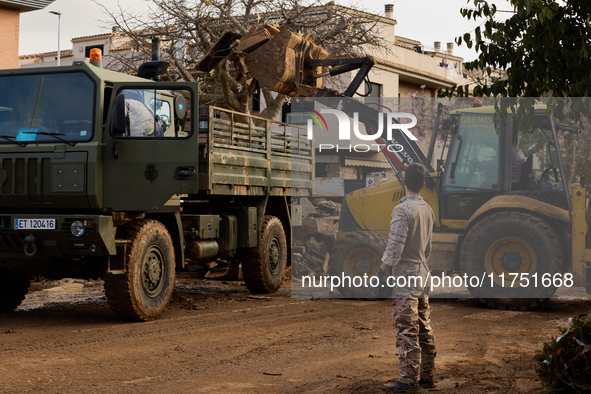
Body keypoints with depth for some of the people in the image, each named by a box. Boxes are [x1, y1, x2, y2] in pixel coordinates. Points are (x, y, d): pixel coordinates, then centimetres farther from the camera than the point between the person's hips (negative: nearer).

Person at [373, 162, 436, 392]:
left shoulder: (403, 210, -15)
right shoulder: (427, 210, 10)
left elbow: (395, 247, -20)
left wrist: (381, 273, -15)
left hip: (405, 278, -8)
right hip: (423, 274, 9)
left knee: (406, 332, -6)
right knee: (424, 330, 12)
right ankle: (426, 376, 18)